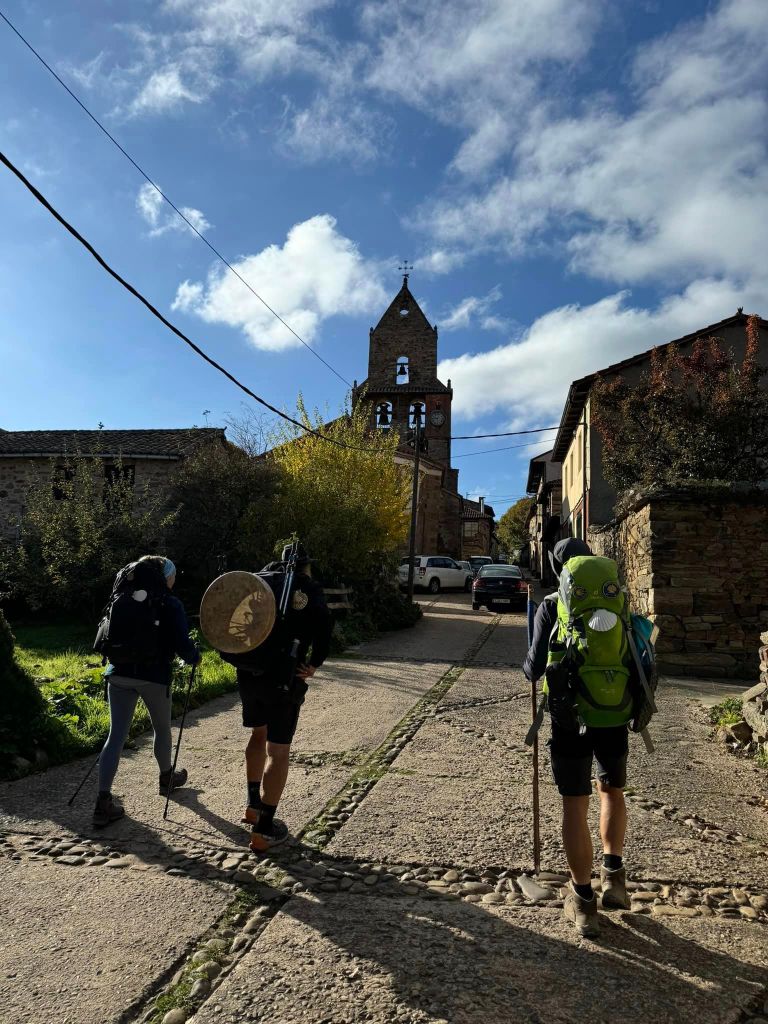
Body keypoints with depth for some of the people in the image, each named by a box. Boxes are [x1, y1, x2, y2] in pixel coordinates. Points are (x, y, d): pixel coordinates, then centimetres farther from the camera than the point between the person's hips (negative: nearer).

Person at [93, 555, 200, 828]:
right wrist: (195, 657, 9)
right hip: (154, 676, -3)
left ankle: (104, 802, -2)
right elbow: (182, 644, -11)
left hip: (119, 674, 4)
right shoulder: (170, 605, -7)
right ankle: (166, 778, 40)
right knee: (162, 728, 20)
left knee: (116, 735, 4)